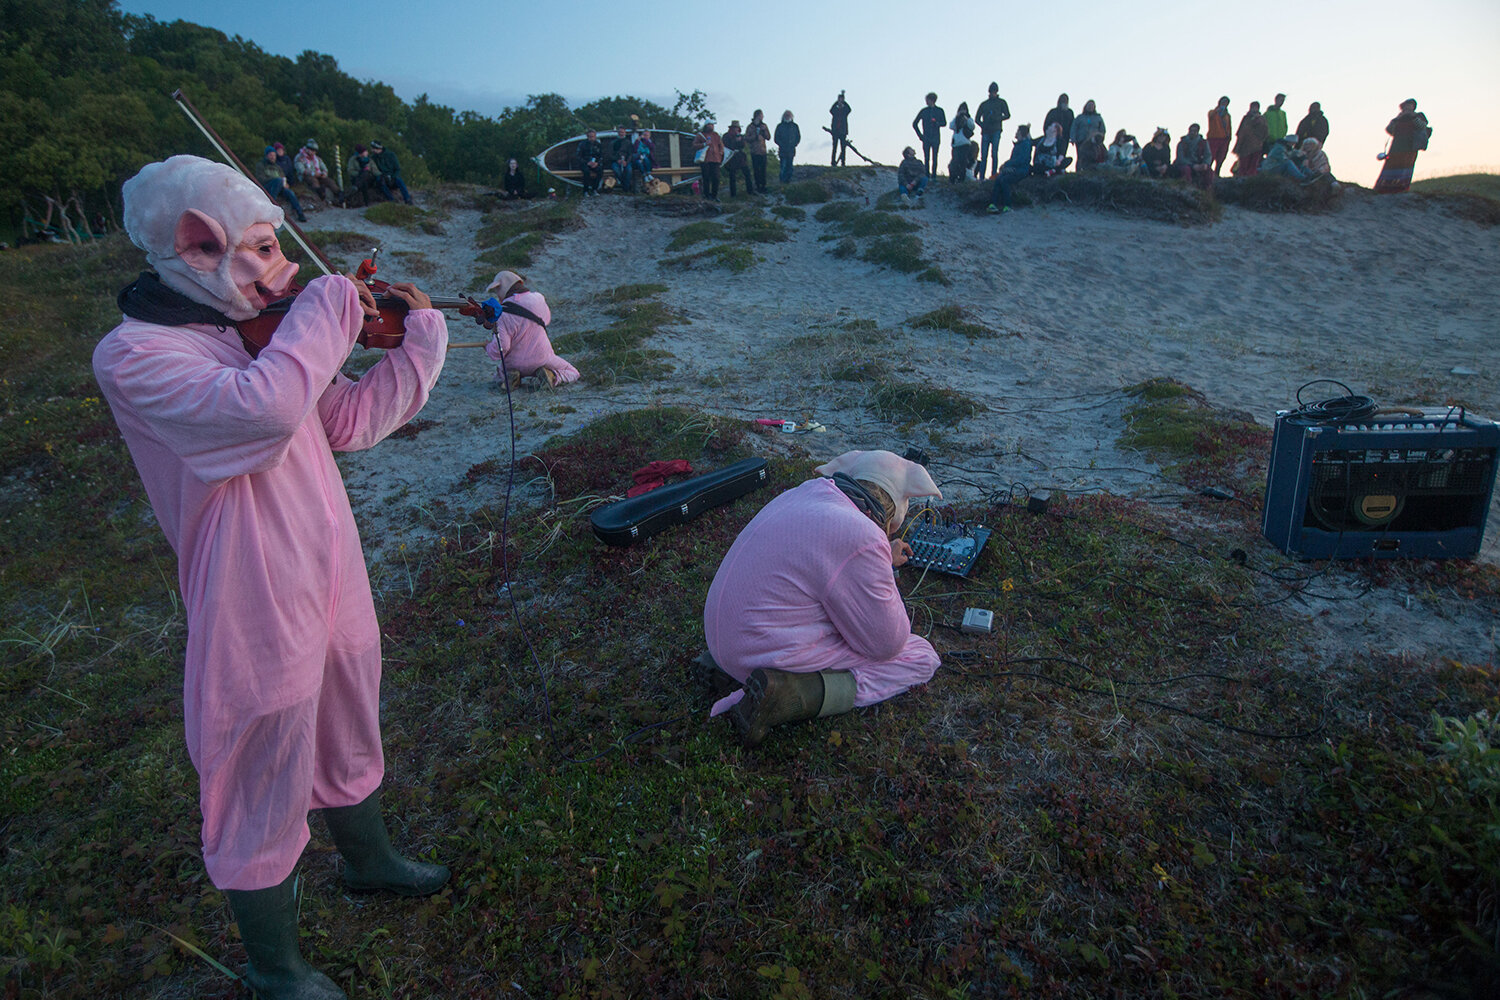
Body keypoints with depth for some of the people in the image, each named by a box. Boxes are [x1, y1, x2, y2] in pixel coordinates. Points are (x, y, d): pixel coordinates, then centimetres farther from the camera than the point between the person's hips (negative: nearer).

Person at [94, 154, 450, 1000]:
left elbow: (350, 421, 7)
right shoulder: (133, 357, -19)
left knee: (349, 747, 29)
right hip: (261, 620, -7)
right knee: (266, 803, 13)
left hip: (335, 588, 8)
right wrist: (329, 305, -24)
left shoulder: (255, 336, 4)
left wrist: (419, 334, 0)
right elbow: (267, 407, -38)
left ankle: (370, 861, 56)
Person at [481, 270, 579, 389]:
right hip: (542, 358, 1)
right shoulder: (538, 299, -8)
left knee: (499, 376, 31)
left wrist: (487, 347, 2)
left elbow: (500, 347, -20)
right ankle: (552, 376, -11)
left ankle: (511, 376, -3)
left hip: (514, 364, -1)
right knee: (572, 374, 19)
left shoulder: (504, 314, -18)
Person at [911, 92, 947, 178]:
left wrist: (937, 123, -16)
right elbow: (914, 123, 14)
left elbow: (944, 122, 5)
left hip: (936, 138, -1)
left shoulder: (939, 111, 6)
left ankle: (934, 176, 1)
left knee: (934, 158, -3)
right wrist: (920, 135, 6)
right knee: (926, 158, -2)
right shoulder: (924, 111, 8)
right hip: (926, 138, 1)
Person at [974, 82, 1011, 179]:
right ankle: (981, 177, -5)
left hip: (996, 131, -2)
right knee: (983, 155, -4)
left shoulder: (1001, 102, 13)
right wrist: (982, 125, -1)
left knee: (994, 154, -11)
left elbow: (1007, 115, 5)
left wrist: (997, 118, -12)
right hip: (986, 132, 2)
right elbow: (977, 119, 18)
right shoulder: (984, 104, 18)